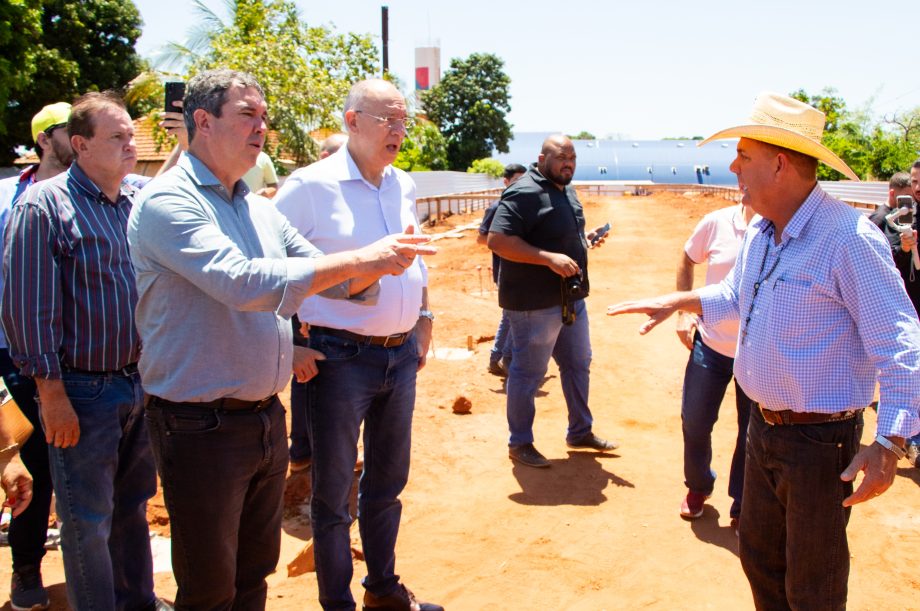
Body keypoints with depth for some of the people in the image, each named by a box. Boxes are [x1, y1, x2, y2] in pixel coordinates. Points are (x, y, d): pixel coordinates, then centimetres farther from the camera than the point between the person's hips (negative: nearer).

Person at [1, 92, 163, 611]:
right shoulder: (44, 206, -11)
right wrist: (52, 394, -15)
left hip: (139, 382, 6)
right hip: (82, 391, -6)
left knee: (133, 505, 20)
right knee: (88, 523, 6)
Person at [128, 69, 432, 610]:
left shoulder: (260, 209, 9)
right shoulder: (167, 202, -14)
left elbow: (332, 281, 13)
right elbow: (243, 283, -28)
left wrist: (372, 269, -10)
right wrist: (356, 261, -26)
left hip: (266, 418, 7)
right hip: (201, 426, -7)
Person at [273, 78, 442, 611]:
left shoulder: (403, 186, 8)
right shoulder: (311, 186, -12)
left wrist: (424, 321, 17)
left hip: (401, 355, 6)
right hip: (342, 358, -6)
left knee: (388, 481, 19)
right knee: (334, 491, 6)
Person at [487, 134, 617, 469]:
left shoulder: (566, 191, 13)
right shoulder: (524, 193, -18)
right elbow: (497, 240, -26)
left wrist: (586, 239, 5)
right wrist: (549, 258, -30)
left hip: (572, 299, 10)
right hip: (534, 303, -9)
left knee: (578, 364, 20)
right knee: (528, 373, 4)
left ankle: (580, 431, 37)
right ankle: (520, 444, 19)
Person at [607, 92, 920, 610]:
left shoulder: (849, 239, -23)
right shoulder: (760, 233, 5)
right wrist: (675, 303, 22)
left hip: (821, 439, -8)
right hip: (764, 427, 8)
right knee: (759, 558, 23)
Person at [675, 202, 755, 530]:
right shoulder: (717, 223, -8)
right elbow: (687, 259, 9)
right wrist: (684, 311, 3)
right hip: (710, 344, 2)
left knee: (753, 433, 10)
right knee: (694, 421, 12)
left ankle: (741, 509, 31)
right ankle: (697, 487, 40)